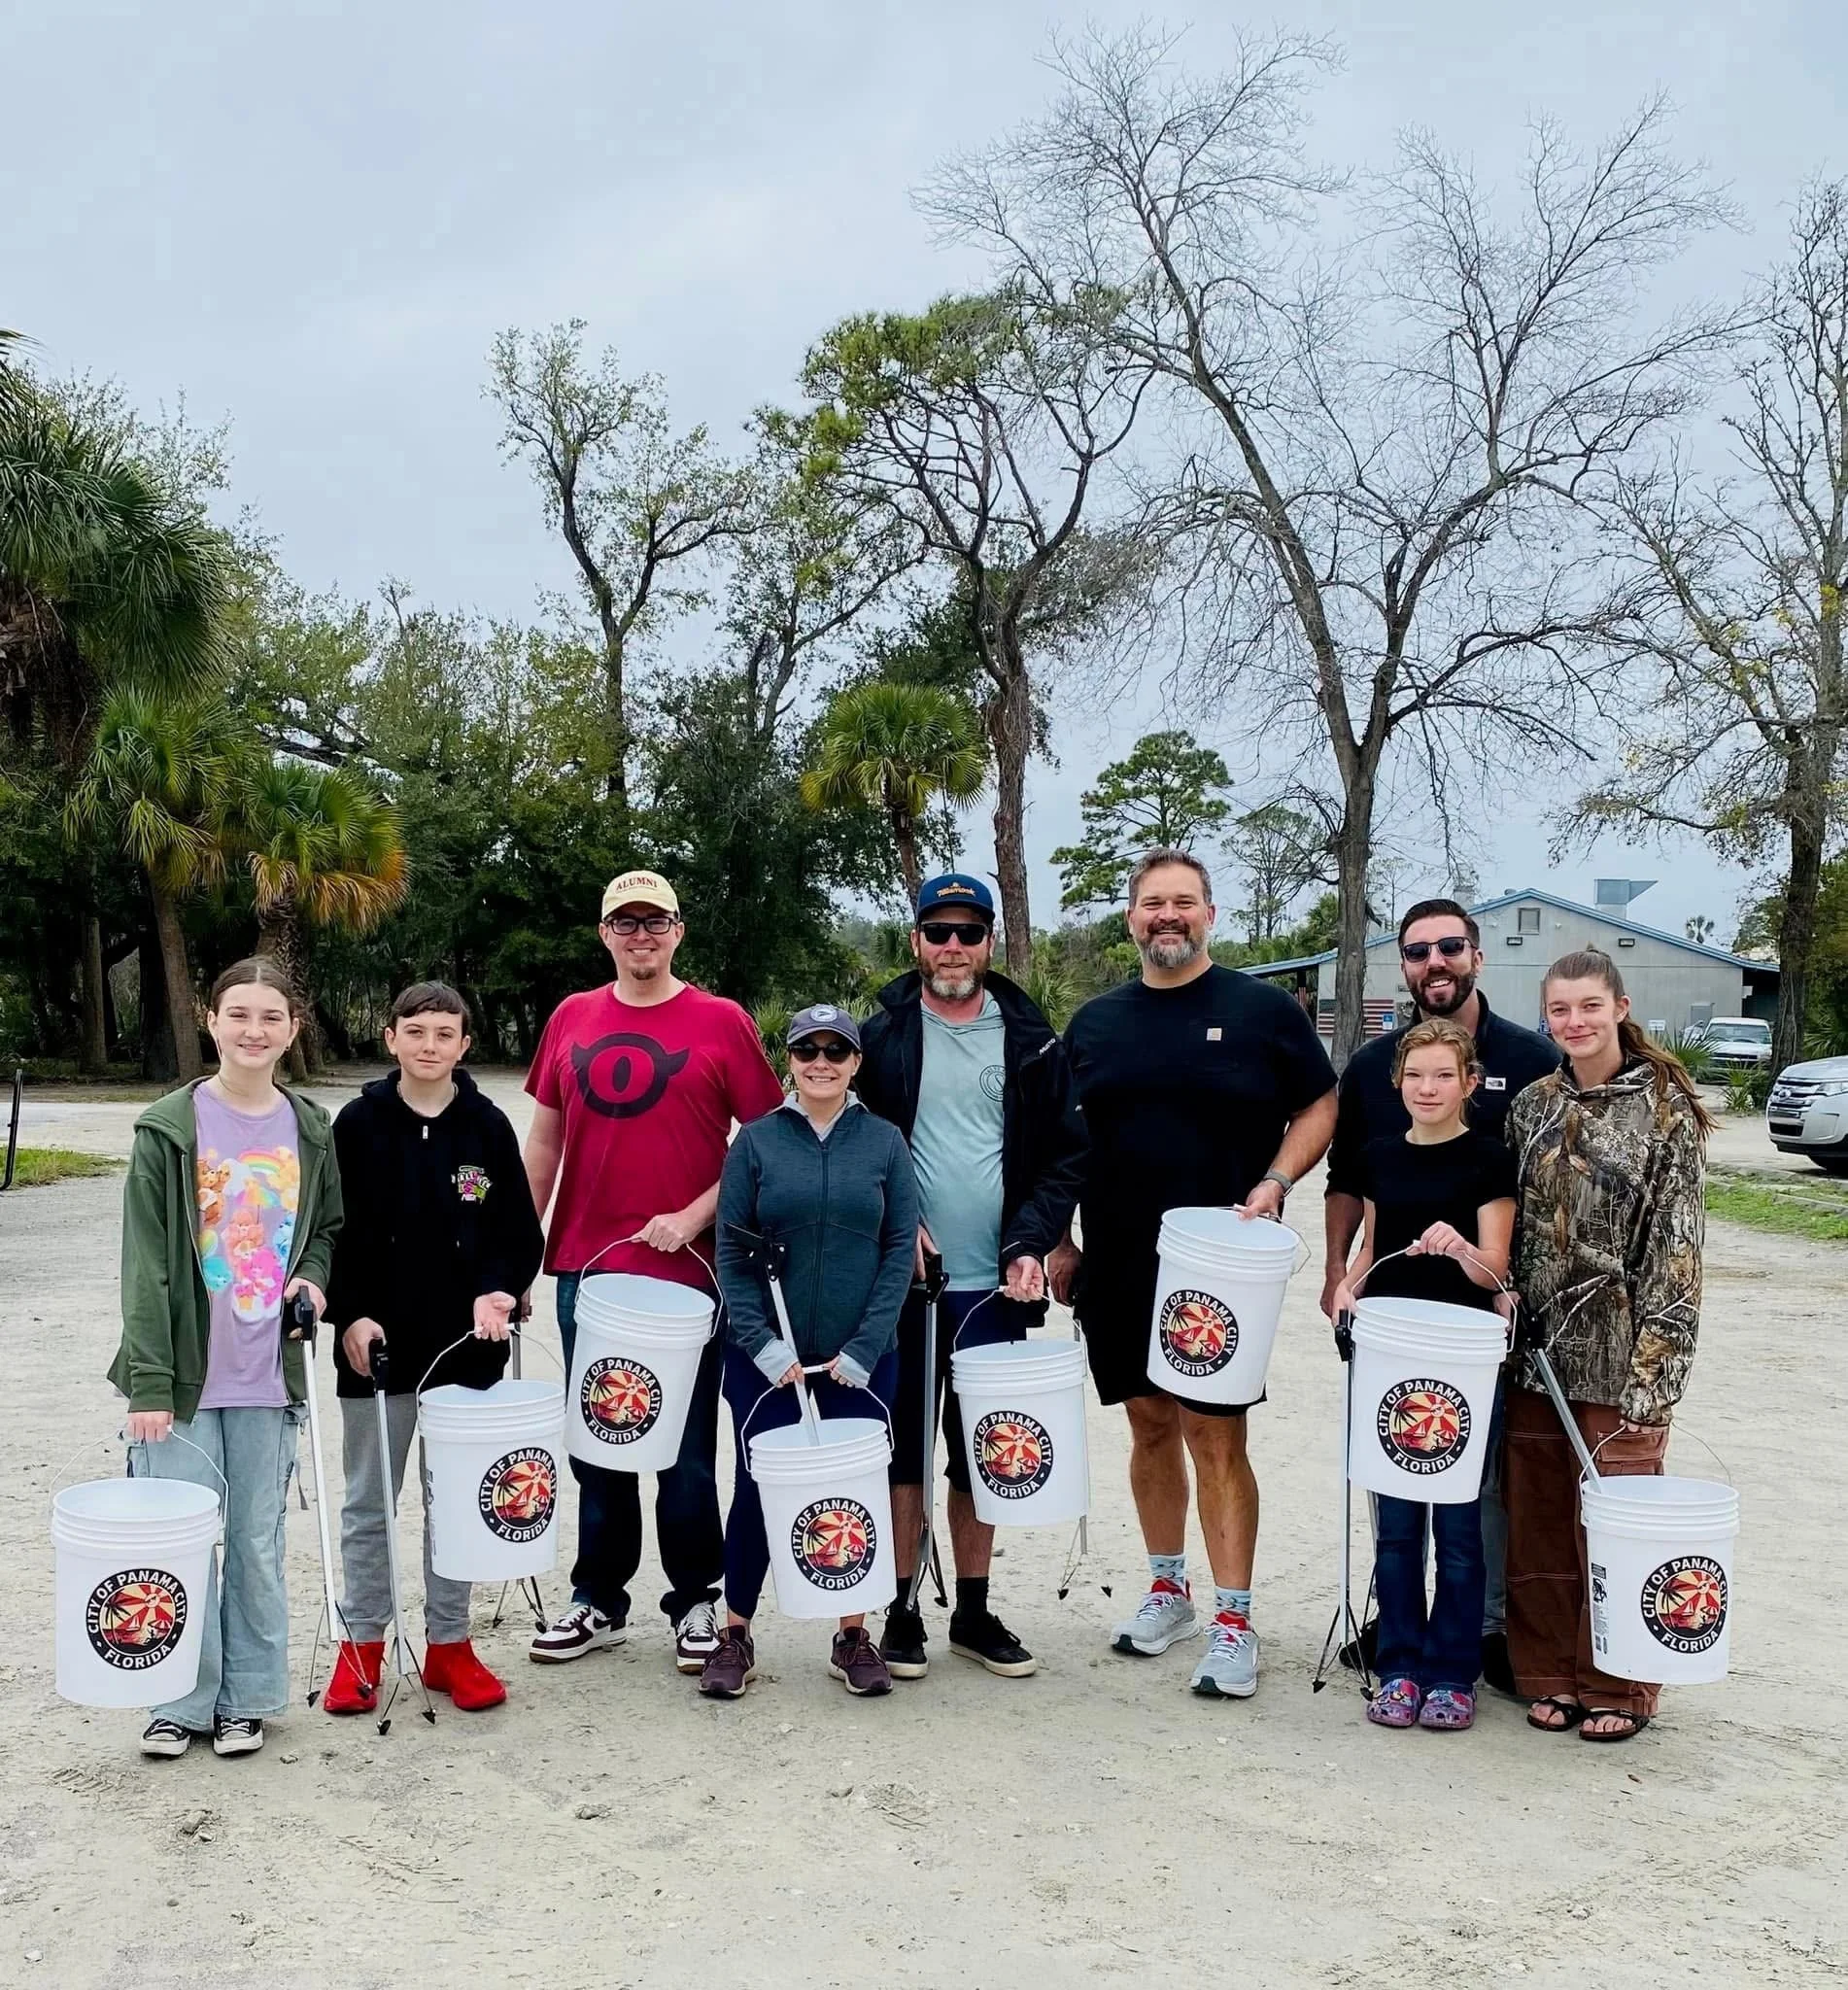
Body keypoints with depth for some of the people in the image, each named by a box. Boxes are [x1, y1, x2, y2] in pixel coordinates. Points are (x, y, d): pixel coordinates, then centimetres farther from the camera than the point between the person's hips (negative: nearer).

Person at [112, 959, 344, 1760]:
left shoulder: (309, 1129, 5)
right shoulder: (170, 1128, -6)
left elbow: (329, 1226, 19)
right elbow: (146, 1263, -8)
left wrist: (313, 1277, -3)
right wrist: (148, 1384, -12)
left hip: (269, 1374, 3)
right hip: (186, 1375, -3)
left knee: (259, 1544, 9)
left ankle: (247, 1699, 23)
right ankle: (181, 1702, 18)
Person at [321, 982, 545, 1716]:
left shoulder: (488, 1127, -1)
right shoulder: (359, 1123, -2)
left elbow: (522, 1233, 2)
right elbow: (331, 1232, -1)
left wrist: (497, 1291, -15)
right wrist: (350, 1314, -11)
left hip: (465, 1348, 1)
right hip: (374, 1345, 0)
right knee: (369, 1503, 10)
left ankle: (449, 1643, 22)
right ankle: (362, 1642, 23)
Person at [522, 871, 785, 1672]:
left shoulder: (721, 1022, -3)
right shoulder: (572, 1020, 8)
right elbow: (545, 1139, 13)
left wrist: (694, 1217, -13)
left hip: (687, 1268, -3)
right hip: (585, 1266, 4)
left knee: (686, 1447, 5)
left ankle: (695, 1602, 21)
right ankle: (598, 1601, 26)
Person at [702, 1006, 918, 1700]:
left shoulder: (884, 1142, 3)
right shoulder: (756, 1140, 1)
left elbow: (901, 1248, 0)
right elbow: (731, 1251, -1)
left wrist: (865, 1347, -9)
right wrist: (761, 1343, -12)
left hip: (861, 1357, 1)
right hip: (767, 1354, -1)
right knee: (757, 1486, 3)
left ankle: (853, 1635, 22)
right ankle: (735, 1634, 20)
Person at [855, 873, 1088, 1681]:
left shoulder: (1031, 1041, 5)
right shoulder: (879, 1036, 1)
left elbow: (1065, 1154, 4)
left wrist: (1030, 1244, -9)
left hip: (996, 1286, 2)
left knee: (982, 1453, 11)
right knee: (906, 1446, 6)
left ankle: (974, 1612, 23)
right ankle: (901, 1610, 18)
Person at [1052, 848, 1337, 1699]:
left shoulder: (1262, 1009, -1)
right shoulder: (1095, 1021, 9)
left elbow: (1319, 1107, 2)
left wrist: (1273, 1183, -13)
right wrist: (1058, 1241, 9)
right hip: (1118, 1267, 4)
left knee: (1216, 1439, -4)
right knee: (1150, 1427, 13)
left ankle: (1233, 1621, 5)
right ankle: (1167, 1588, 29)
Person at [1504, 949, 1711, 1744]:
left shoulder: (1665, 1110, -6)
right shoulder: (1532, 1106, 8)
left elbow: (1677, 1249, -9)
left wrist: (1653, 1364, -14)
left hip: (1620, 1352, -4)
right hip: (1537, 1347, 4)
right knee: (1536, 1519, 9)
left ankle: (1617, 1687, 17)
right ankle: (1549, 1671, 23)